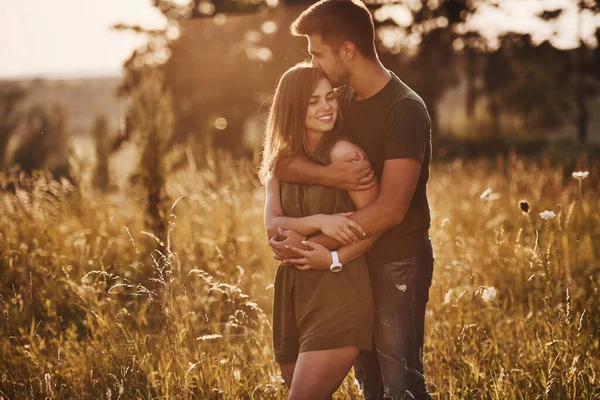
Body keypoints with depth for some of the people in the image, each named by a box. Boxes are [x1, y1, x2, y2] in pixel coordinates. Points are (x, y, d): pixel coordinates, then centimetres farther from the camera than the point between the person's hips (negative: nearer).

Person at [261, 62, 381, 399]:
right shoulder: (281, 162, 9)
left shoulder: (343, 153, -10)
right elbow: (273, 226, -4)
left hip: (339, 294, -6)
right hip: (292, 293, 7)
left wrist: (333, 258, -19)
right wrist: (319, 222, -21)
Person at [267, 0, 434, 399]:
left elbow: (390, 209, -25)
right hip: (357, 261, 8)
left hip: (398, 264, -7)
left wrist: (315, 245, -25)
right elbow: (282, 163, -7)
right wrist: (328, 175, -26)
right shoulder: (341, 99, 4)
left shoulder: (405, 109, -18)